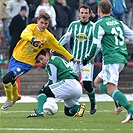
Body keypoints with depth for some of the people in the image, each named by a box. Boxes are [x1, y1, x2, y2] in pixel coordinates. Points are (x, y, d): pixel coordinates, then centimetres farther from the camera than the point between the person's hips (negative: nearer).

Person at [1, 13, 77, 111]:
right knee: (11, 81, 21)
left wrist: (71, 58, 9)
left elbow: (59, 48, 5)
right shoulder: (31, 27, -9)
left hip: (26, 63, -3)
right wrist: (33, 39, -53)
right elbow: (24, 35, -32)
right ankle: (15, 96, 53)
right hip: (16, 57, 3)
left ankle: (9, 100, 5)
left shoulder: (48, 37, -8)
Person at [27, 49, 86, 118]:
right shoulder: (58, 60, 28)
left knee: (43, 91, -4)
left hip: (69, 83, -9)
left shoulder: (51, 63, 0)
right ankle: (79, 107, -2)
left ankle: (39, 112, -22)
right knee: (68, 112, 24)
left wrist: (45, 86, 15)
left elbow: (52, 82, -1)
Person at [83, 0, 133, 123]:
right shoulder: (118, 23, 17)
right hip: (122, 59, 8)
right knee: (97, 82, 19)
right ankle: (119, 101, 0)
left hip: (111, 60, -8)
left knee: (111, 89, -15)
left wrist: (88, 57, 8)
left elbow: (96, 45, -7)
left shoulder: (99, 24, -4)